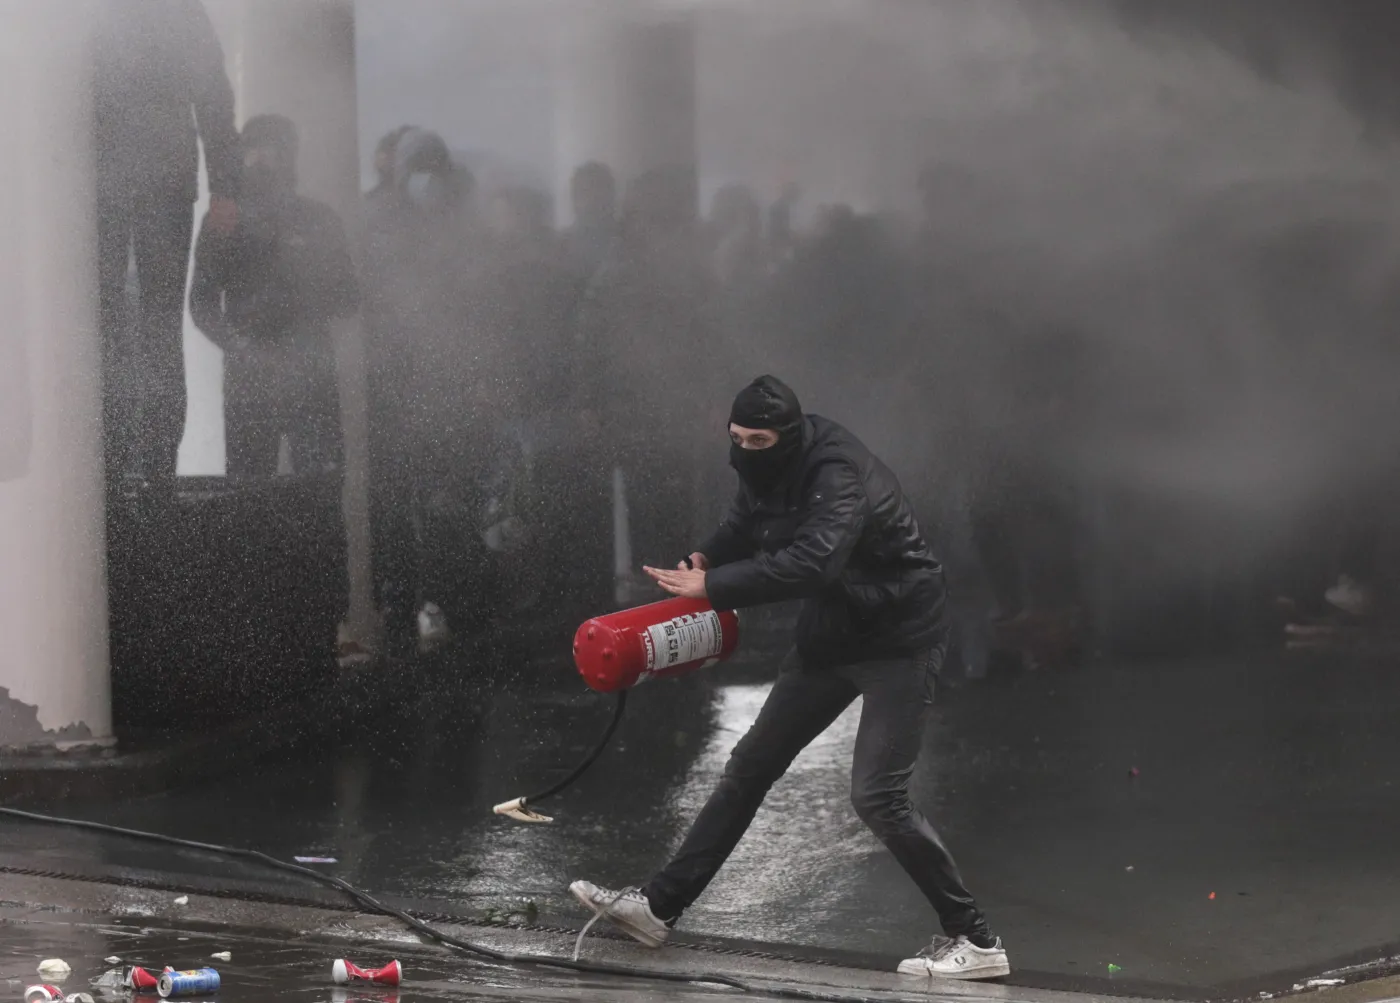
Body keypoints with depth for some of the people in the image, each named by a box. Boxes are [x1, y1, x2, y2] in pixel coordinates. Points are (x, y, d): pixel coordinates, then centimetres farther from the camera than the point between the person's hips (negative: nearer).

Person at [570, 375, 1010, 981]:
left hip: (897, 641, -9)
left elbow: (812, 561, -44)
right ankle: (659, 907, 15)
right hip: (829, 637, 9)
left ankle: (974, 941, -6)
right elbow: (743, 528, 14)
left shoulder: (839, 476, -29)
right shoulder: (766, 472, -2)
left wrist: (713, 585, -42)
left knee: (876, 795, -15)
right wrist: (707, 559, -9)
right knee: (750, 766, 9)